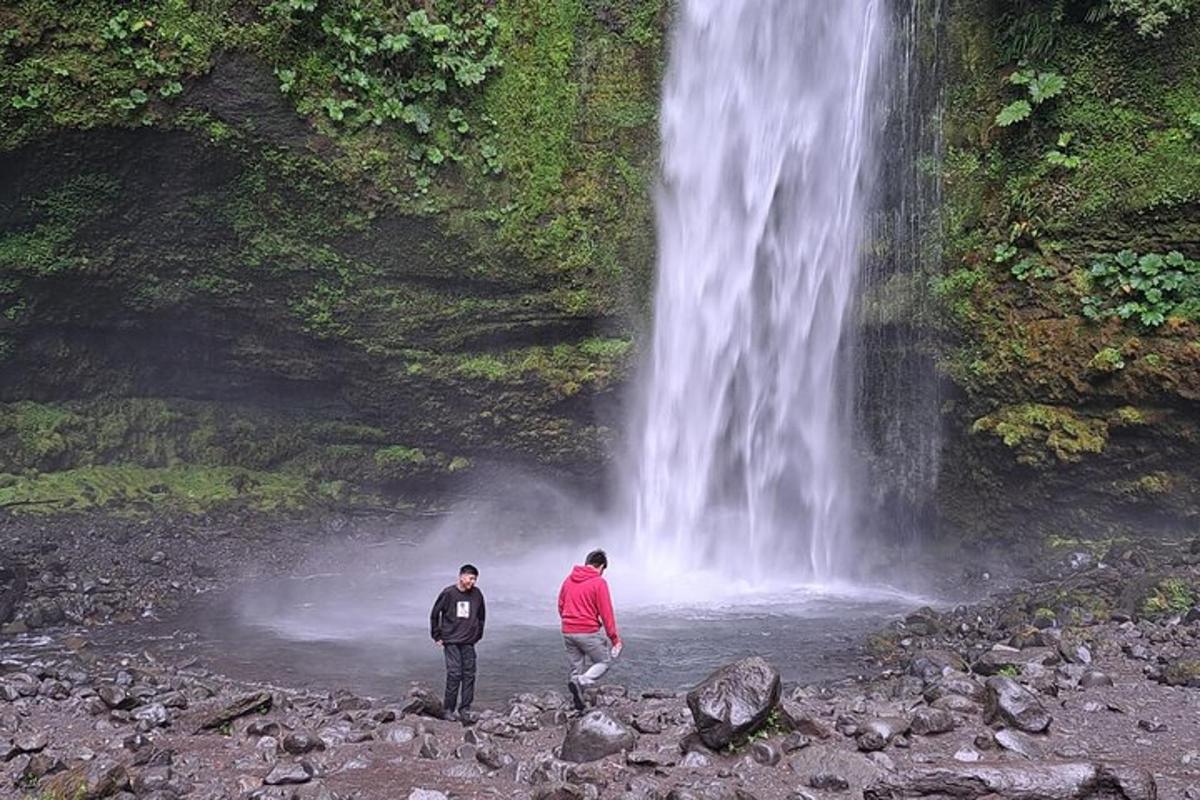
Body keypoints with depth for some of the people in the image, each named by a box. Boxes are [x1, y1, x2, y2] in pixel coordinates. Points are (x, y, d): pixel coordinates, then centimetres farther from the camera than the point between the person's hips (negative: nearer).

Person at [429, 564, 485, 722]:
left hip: (469, 643, 4)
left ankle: (465, 709, 9)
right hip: (451, 641, -4)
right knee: (454, 674, -9)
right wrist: (437, 636, 2)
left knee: (469, 674, 1)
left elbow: (481, 616, 15)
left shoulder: (477, 594, 2)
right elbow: (435, 614, 1)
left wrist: (477, 635, 12)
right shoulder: (448, 593, -8)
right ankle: (448, 709, 1)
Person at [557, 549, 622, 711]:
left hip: (567, 632, 6)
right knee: (604, 661, 9)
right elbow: (606, 613, -11)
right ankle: (580, 682, -14)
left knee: (577, 667, 16)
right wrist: (615, 638, -6)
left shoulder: (569, 579, 8)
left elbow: (561, 606, 15)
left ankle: (577, 703, 13)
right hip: (589, 633, -6)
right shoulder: (599, 582, -10)